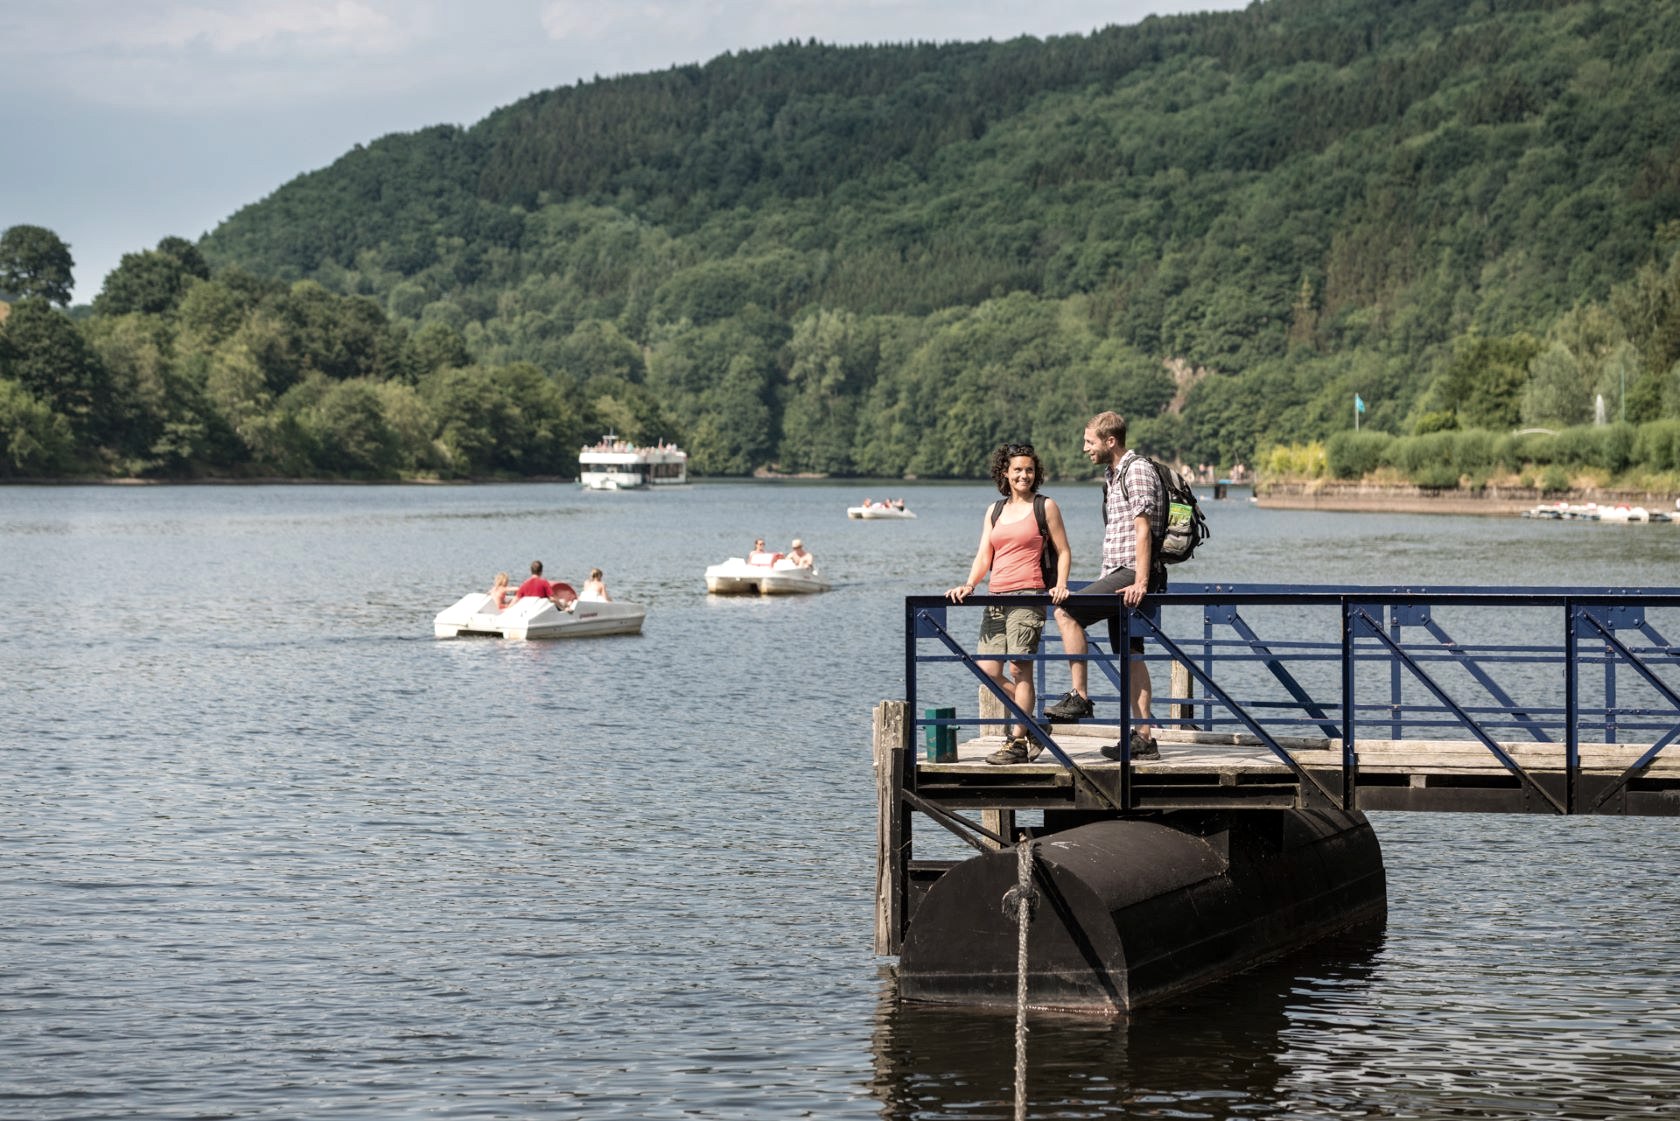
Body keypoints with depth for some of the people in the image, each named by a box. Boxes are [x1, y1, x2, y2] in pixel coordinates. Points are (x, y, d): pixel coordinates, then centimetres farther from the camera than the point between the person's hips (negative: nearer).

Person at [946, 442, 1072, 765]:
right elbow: (984, 557, 14)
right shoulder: (994, 511, 18)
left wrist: (1060, 585, -10)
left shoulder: (1045, 507, 5)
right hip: (996, 596, 6)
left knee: (1020, 668, -10)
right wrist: (969, 585, -3)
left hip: (1029, 596, -6)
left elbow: (1063, 552, 6)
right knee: (988, 670, -1)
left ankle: (1017, 743, -7)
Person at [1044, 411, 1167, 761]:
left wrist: (1140, 582, -25)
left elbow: (1143, 529, -18)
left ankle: (1079, 696, -17)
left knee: (1066, 611, -20)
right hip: (1118, 574, 10)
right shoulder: (1112, 475, 20)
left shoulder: (1137, 471, -10)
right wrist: (1105, 582, 23)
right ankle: (1142, 738, 7)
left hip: (1132, 574, -10)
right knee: (1130, 655, 7)